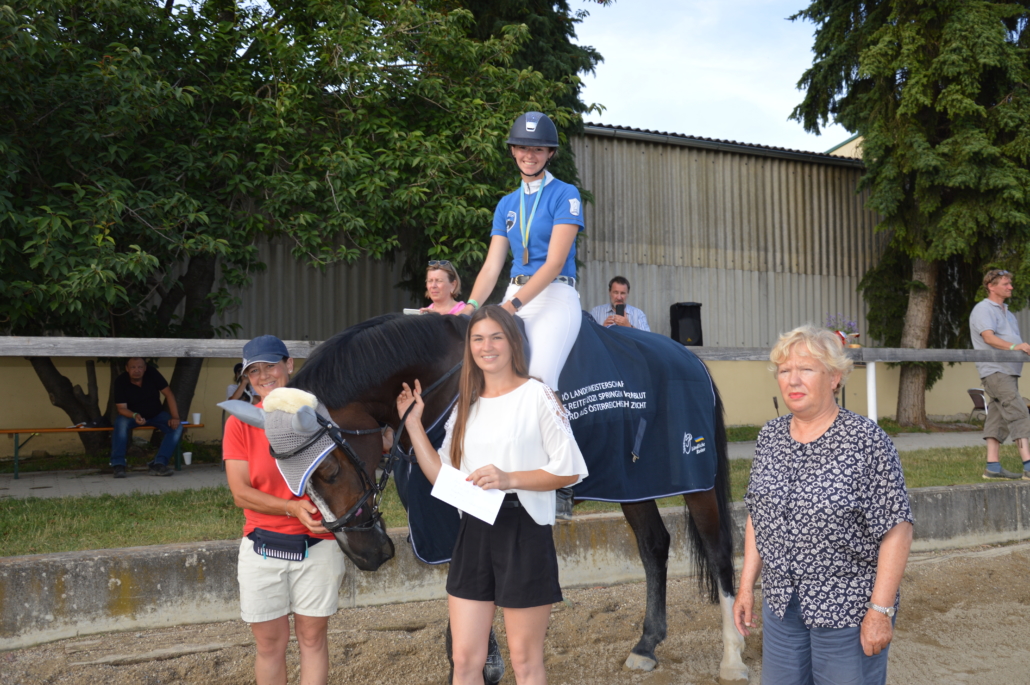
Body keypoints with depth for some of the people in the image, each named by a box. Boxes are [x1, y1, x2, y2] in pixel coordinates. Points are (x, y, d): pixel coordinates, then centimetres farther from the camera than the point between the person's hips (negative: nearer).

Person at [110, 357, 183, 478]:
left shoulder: (152, 373, -17)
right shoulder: (120, 381, -19)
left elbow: (168, 394, -13)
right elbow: (121, 408, -19)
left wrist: (175, 417, -21)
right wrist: (134, 416, -41)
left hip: (156, 414, 2)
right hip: (132, 415, -2)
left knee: (177, 427, -24)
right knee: (120, 423, -35)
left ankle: (158, 464, -27)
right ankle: (118, 465, -29)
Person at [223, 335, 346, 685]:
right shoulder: (240, 424, -2)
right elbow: (241, 494, -8)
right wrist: (293, 508, -21)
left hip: (318, 546, 0)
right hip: (262, 548, 1)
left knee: (313, 638, 8)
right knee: (270, 644, 10)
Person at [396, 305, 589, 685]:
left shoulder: (537, 396, -6)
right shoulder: (466, 405, 11)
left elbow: (569, 470, -10)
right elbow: (442, 475, 11)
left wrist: (509, 479, -21)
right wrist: (412, 423, 5)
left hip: (523, 530, -5)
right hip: (474, 531, 5)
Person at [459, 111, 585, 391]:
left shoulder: (565, 195, 1)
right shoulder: (506, 205, 18)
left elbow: (554, 262, -10)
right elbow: (491, 266, 9)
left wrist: (513, 304, -20)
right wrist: (473, 305, -11)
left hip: (554, 297, -5)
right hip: (515, 297, 5)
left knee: (540, 379, -23)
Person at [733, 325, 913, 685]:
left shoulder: (866, 441, -14)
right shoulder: (770, 436, 3)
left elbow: (896, 531, -15)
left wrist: (880, 611, -16)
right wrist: (747, 586, 9)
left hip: (847, 611, -5)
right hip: (781, 605, 5)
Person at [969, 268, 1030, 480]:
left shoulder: (1007, 313, 24)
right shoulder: (983, 309, -5)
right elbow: (988, 337, -19)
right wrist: (1013, 346, -33)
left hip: (1009, 371, 9)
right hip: (994, 370, -9)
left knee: (998, 417, 6)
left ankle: (992, 466, 7)